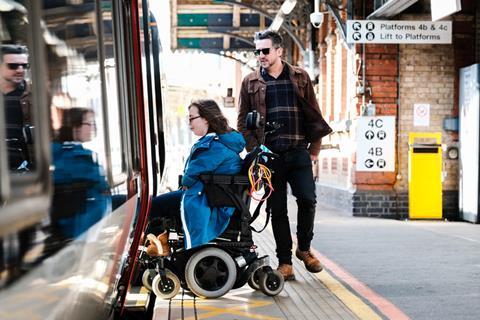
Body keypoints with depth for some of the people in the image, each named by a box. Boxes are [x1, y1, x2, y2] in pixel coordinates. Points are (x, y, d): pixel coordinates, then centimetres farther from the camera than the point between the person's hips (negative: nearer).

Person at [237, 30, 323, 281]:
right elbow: (242, 121, 7)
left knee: (307, 199, -9)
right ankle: (284, 260, 15)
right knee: (277, 209, 4)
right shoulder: (251, 82, 8)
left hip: (298, 151, 0)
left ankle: (304, 248, 16)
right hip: (269, 154, 0)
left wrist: (314, 148, 3)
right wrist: (254, 150, -5)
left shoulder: (300, 77, 10)